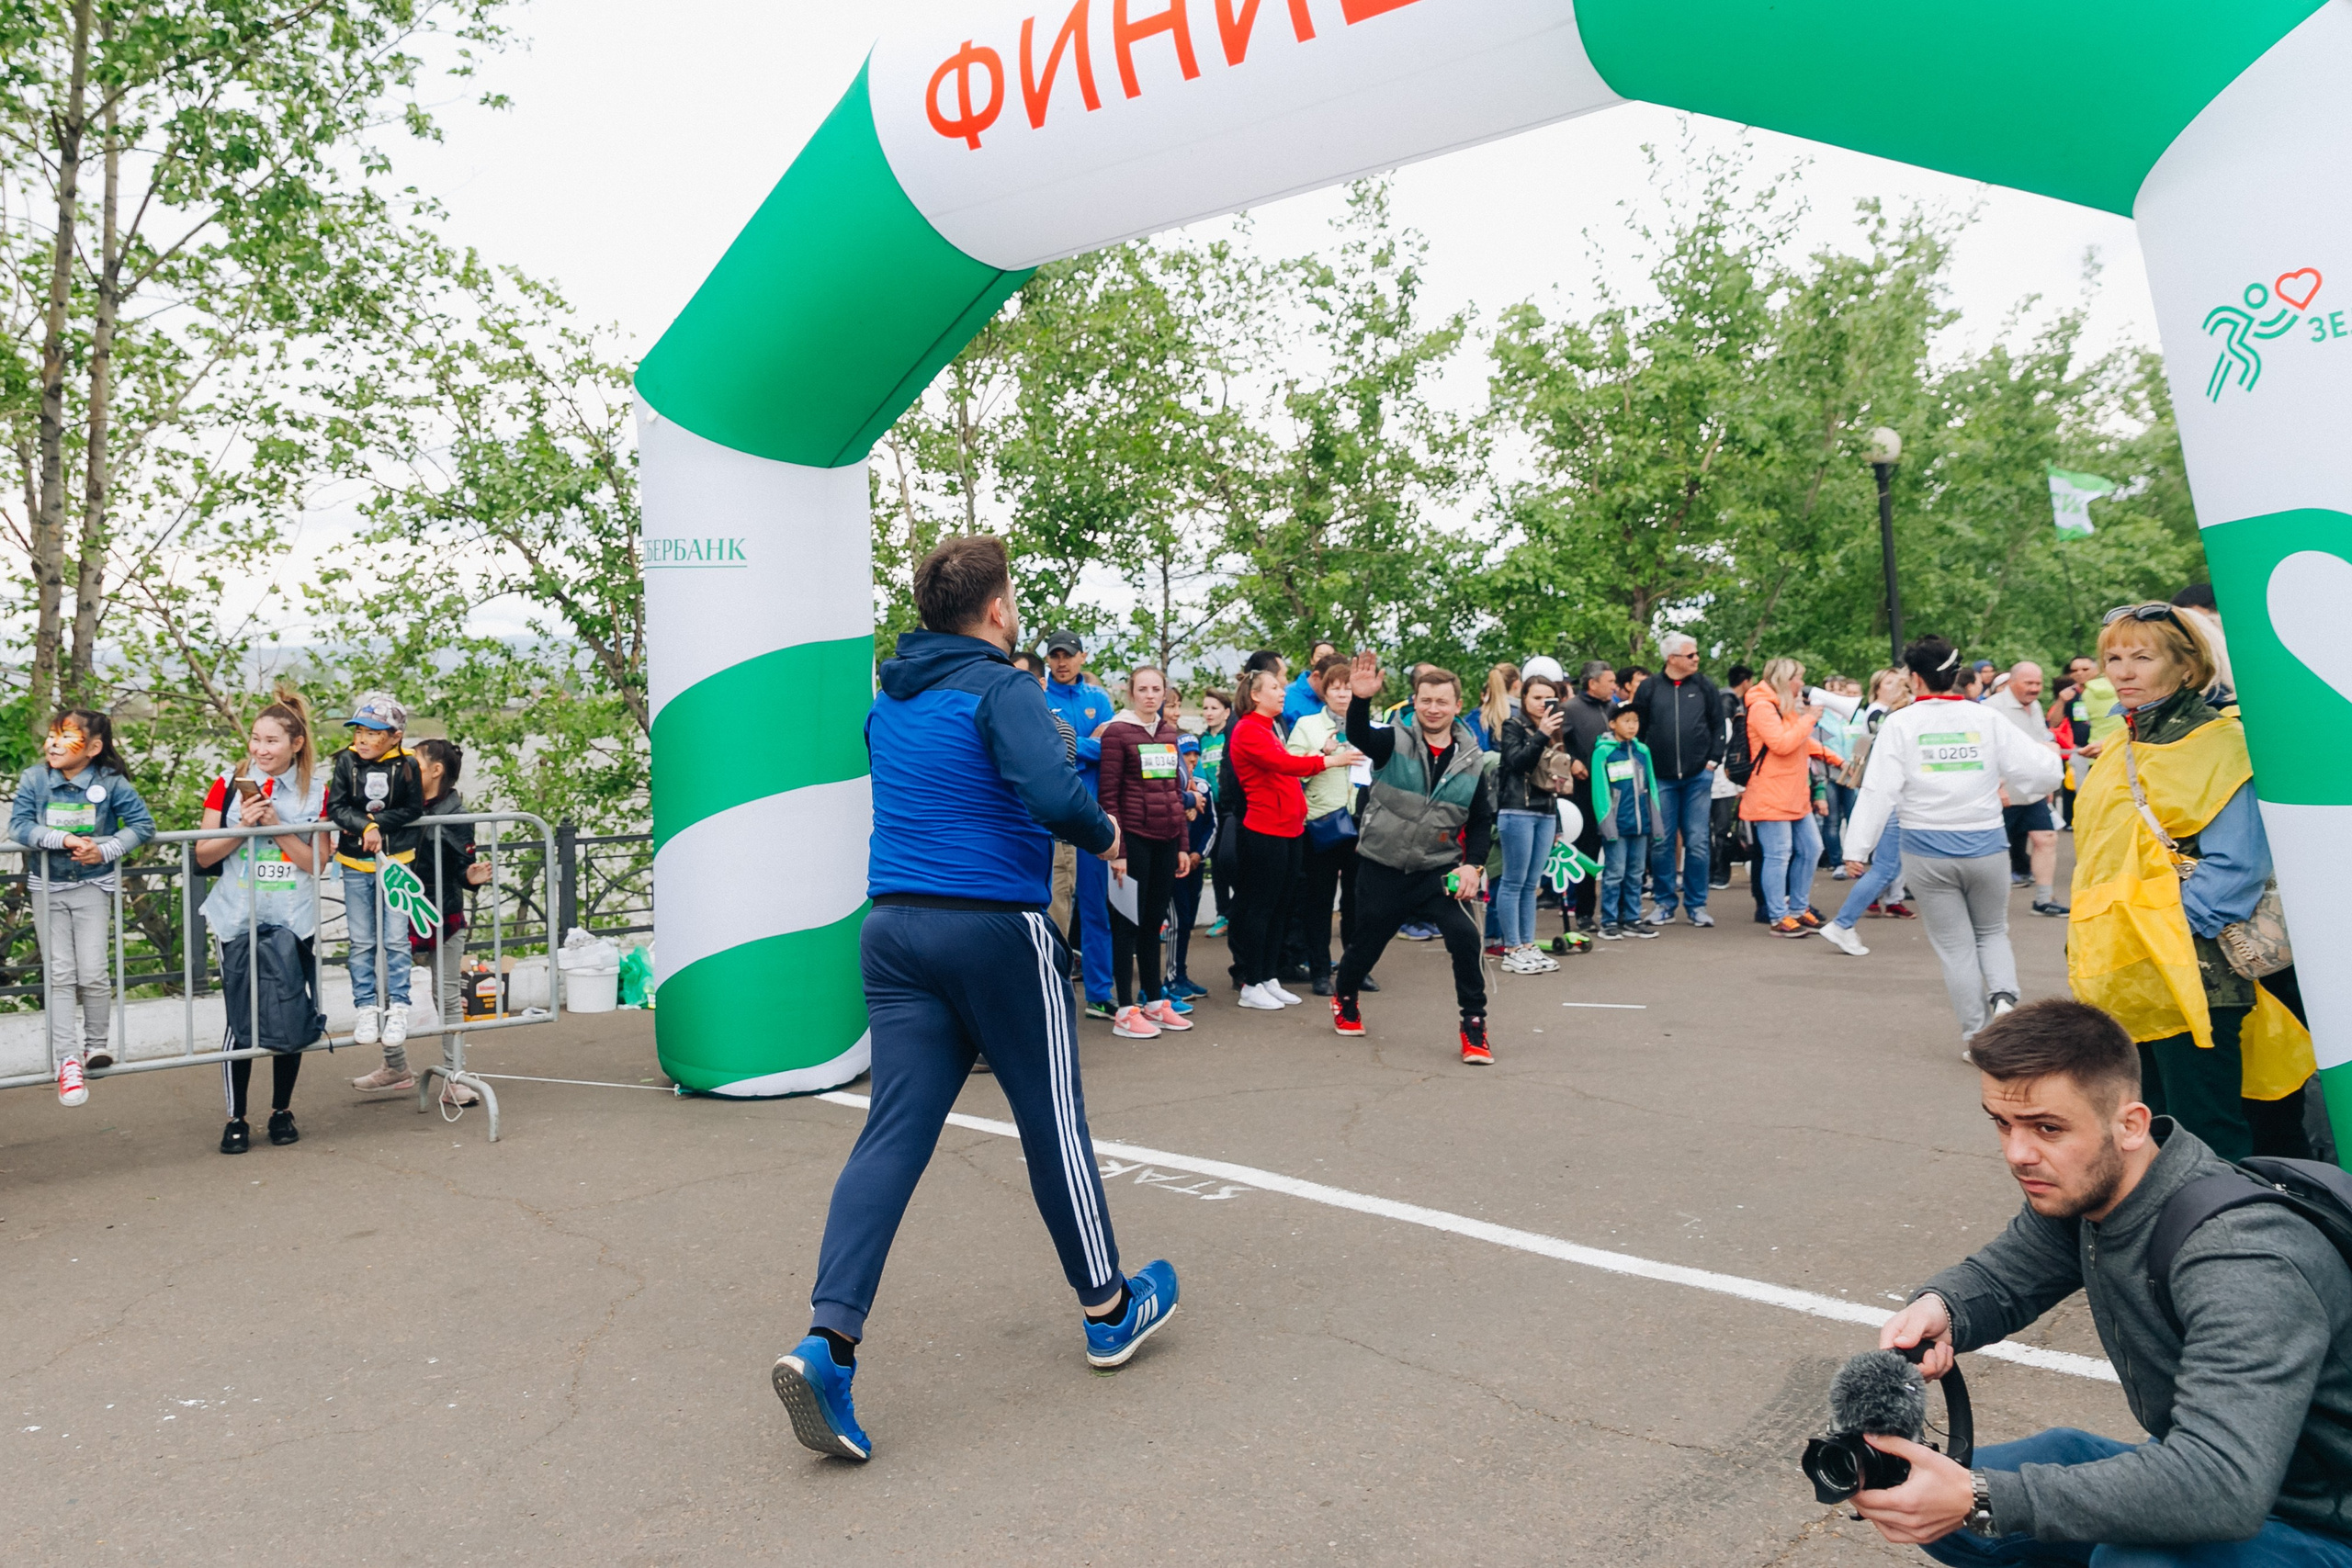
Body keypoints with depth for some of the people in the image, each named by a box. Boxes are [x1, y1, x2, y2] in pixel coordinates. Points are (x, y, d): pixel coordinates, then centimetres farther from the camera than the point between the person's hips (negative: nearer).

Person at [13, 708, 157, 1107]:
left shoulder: (110, 783, -10)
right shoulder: (33, 779, -6)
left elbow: (143, 824, -8)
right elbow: (18, 825, -14)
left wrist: (105, 850, -20)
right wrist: (63, 840, -26)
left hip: (93, 885, -1)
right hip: (47, 887, 1)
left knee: (93, 973, -5)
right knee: (59, 974, -1)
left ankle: (98, 1044, 18)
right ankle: (66, 1061, 3)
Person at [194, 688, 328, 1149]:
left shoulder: (315, 791, 2)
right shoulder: (228, 786, 3)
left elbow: (316, 862, -2)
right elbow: (204, 855, 2)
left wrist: (277, 827, -13)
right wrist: (244, 827, -13)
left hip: (295, 921, 1)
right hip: (239, 920, 0)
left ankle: (282, 1111, 21)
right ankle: (236, 1119, 10)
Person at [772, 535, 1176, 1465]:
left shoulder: (887, 700, 13)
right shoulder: (1001, 688, -11)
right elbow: (1055, 794, -26)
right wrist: (1103, 836, -5)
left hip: (894, 927, 6)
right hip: (995, 926, -6)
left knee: (893, 1132, 3)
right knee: (1052, 1119, 9)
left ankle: (829, 1338, -10)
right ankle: (1108, 1308, 26)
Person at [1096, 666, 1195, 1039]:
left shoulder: (1169, 732, 13)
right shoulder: (1117, 731, -6)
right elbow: (1109, 795, -10)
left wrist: (1183, 845, 13)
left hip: (1166, 840, 6)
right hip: (1134, 838, -6)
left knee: (1154, 922, 13)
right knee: (1129, 922, -1)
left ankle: (1155, 1002, 22)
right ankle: (1125, 1011, 4)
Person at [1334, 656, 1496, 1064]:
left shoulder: (1471, 759, 1)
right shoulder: (1395, 741, -7)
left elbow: (1482, 820, 9)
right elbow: (1359, 736, -29)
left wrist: (1473, 864, -6)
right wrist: (1361, 700, -49)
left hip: (1438, 871, 1)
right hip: (1382, 868, -1)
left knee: (1464, 936, -18)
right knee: (1366, 943, 13)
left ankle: (1474, 1025, -2)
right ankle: (1344, 999, 45)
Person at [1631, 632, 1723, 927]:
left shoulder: (1705, 687, 5)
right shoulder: (1650, 688, 2)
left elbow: (1718, 725, 9)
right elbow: (1637, 728, 6)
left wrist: (1714, 760, 0)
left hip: (1698, 777, 0)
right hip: (1661, 778, 0)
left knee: (1697, 843, 2)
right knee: (1661, 843, 3)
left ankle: (1696, 904, 12)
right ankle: (1665, 903, 15)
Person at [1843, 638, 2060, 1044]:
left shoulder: (1900, 724, -5)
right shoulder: (1987, 721, 0)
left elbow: (1878, 790, -11)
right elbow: (2042, 772, -2)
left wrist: (1857, 847, -10)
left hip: (1926, 851, -1)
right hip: (1985, 846, 1)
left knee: (1955, 945, 9)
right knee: (1991, 932, 21)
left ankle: (1976, 1035, 11)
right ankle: (2003, 995, -5)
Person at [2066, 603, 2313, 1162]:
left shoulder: (2218, 745, -8)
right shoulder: (2121, 751, 17)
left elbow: (2236, 869, -16)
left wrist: (2168, 930, -19)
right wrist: (2087, 939, 13)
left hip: (2187, 973, -8)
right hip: (2123, 979, 8)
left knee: (2206, 1141, -3)